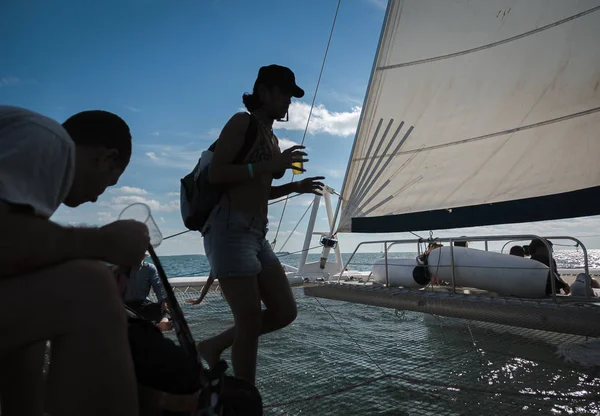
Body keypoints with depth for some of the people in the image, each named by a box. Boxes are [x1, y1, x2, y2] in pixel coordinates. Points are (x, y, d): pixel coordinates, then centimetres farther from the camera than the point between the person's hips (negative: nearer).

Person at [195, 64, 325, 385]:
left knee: (285, 312, 5)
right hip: (229, 229, -9)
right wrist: (270, 165, -18)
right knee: (250, 321, -7)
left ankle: (213, 347, 20)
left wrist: (295, 186, 15)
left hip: (257, 235, 9)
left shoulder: (272, 138, 23)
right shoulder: (242, 122, -2)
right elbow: (215, 174, -14)